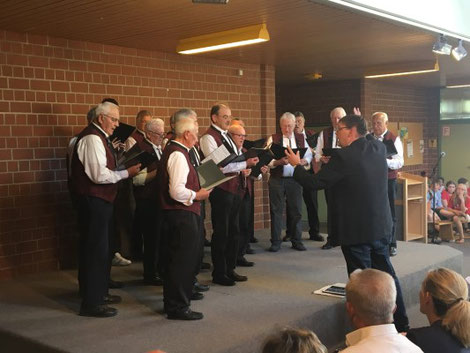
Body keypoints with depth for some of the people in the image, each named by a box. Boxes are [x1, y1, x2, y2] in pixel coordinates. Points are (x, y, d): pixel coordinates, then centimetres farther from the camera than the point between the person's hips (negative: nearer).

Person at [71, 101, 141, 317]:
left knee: (99, 248, 18)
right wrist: (126, 173, -15)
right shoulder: (92, 138, -17)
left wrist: (120, 166, 9)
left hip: (100, 200, 11)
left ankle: (98, 292, 31)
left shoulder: (99, 137, 16)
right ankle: (91, 303, 1)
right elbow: (99, 175, -23)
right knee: (96, 249, -6)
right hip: (93, 201, -11)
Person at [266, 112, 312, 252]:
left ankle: (296, 241, 18)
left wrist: (304, 161, -9)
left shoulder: (301, 138, 9)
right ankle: (275, 242, 11)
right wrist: (279, 162, -24)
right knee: (276, 210, 2)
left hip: (295, 179, 2)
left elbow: (309, 154, 12)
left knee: (296, 210, 7)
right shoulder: (273, 139, 0)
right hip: (277, 179, -2)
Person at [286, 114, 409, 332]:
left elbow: (315, 183, -14)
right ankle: (401, 324, 28)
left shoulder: (343, 157, -19)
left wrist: (296, 166, 1)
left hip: (356, 230, -7)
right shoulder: (379, 148, 2)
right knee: (386, 274, 18)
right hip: (381, 226, 7)